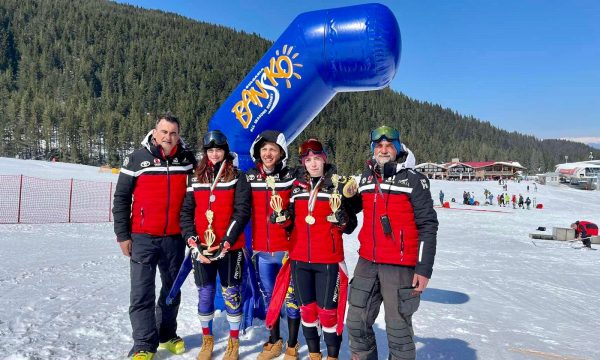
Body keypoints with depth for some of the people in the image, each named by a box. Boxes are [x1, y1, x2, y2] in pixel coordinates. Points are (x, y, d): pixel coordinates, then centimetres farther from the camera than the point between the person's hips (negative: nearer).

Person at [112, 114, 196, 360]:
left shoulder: (187, 160, 1)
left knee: (172, 289, 15)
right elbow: (121, 198, 0)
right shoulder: (137, 159, -4)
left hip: (175, 238, 3)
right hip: (143, 238, -2)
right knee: (142, 292, -3)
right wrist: (122, 235, -3)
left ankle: (167, 335, 32)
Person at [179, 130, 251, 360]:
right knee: (205, 294, 11)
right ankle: (207, 340, 30)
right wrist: (193, 242, -8)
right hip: (201, 248, 3)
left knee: (231, 294, 5)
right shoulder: (195, 179, 8)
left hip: (230, 248, -2)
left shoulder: (237, 177, -2)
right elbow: (186, 212, 5)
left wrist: (225, 244, -16)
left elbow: (241, 213, -8)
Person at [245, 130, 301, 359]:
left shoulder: (291, 177, -5)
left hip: (287, 249, -3)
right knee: (269, 298, 16)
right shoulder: (250, 178, 5)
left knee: (291, 298, 7)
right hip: (261, 250, 4)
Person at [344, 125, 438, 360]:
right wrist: (349, 195, 5)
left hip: (400, 266, -5)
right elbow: (355, 208, 26)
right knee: (357, 322, 14)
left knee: (398, 328, 4)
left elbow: (427, 226, -7)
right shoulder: (366, 177, 10)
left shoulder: (414, 179, -6)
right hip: (367, 263, 6)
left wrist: (424, 268, -12)